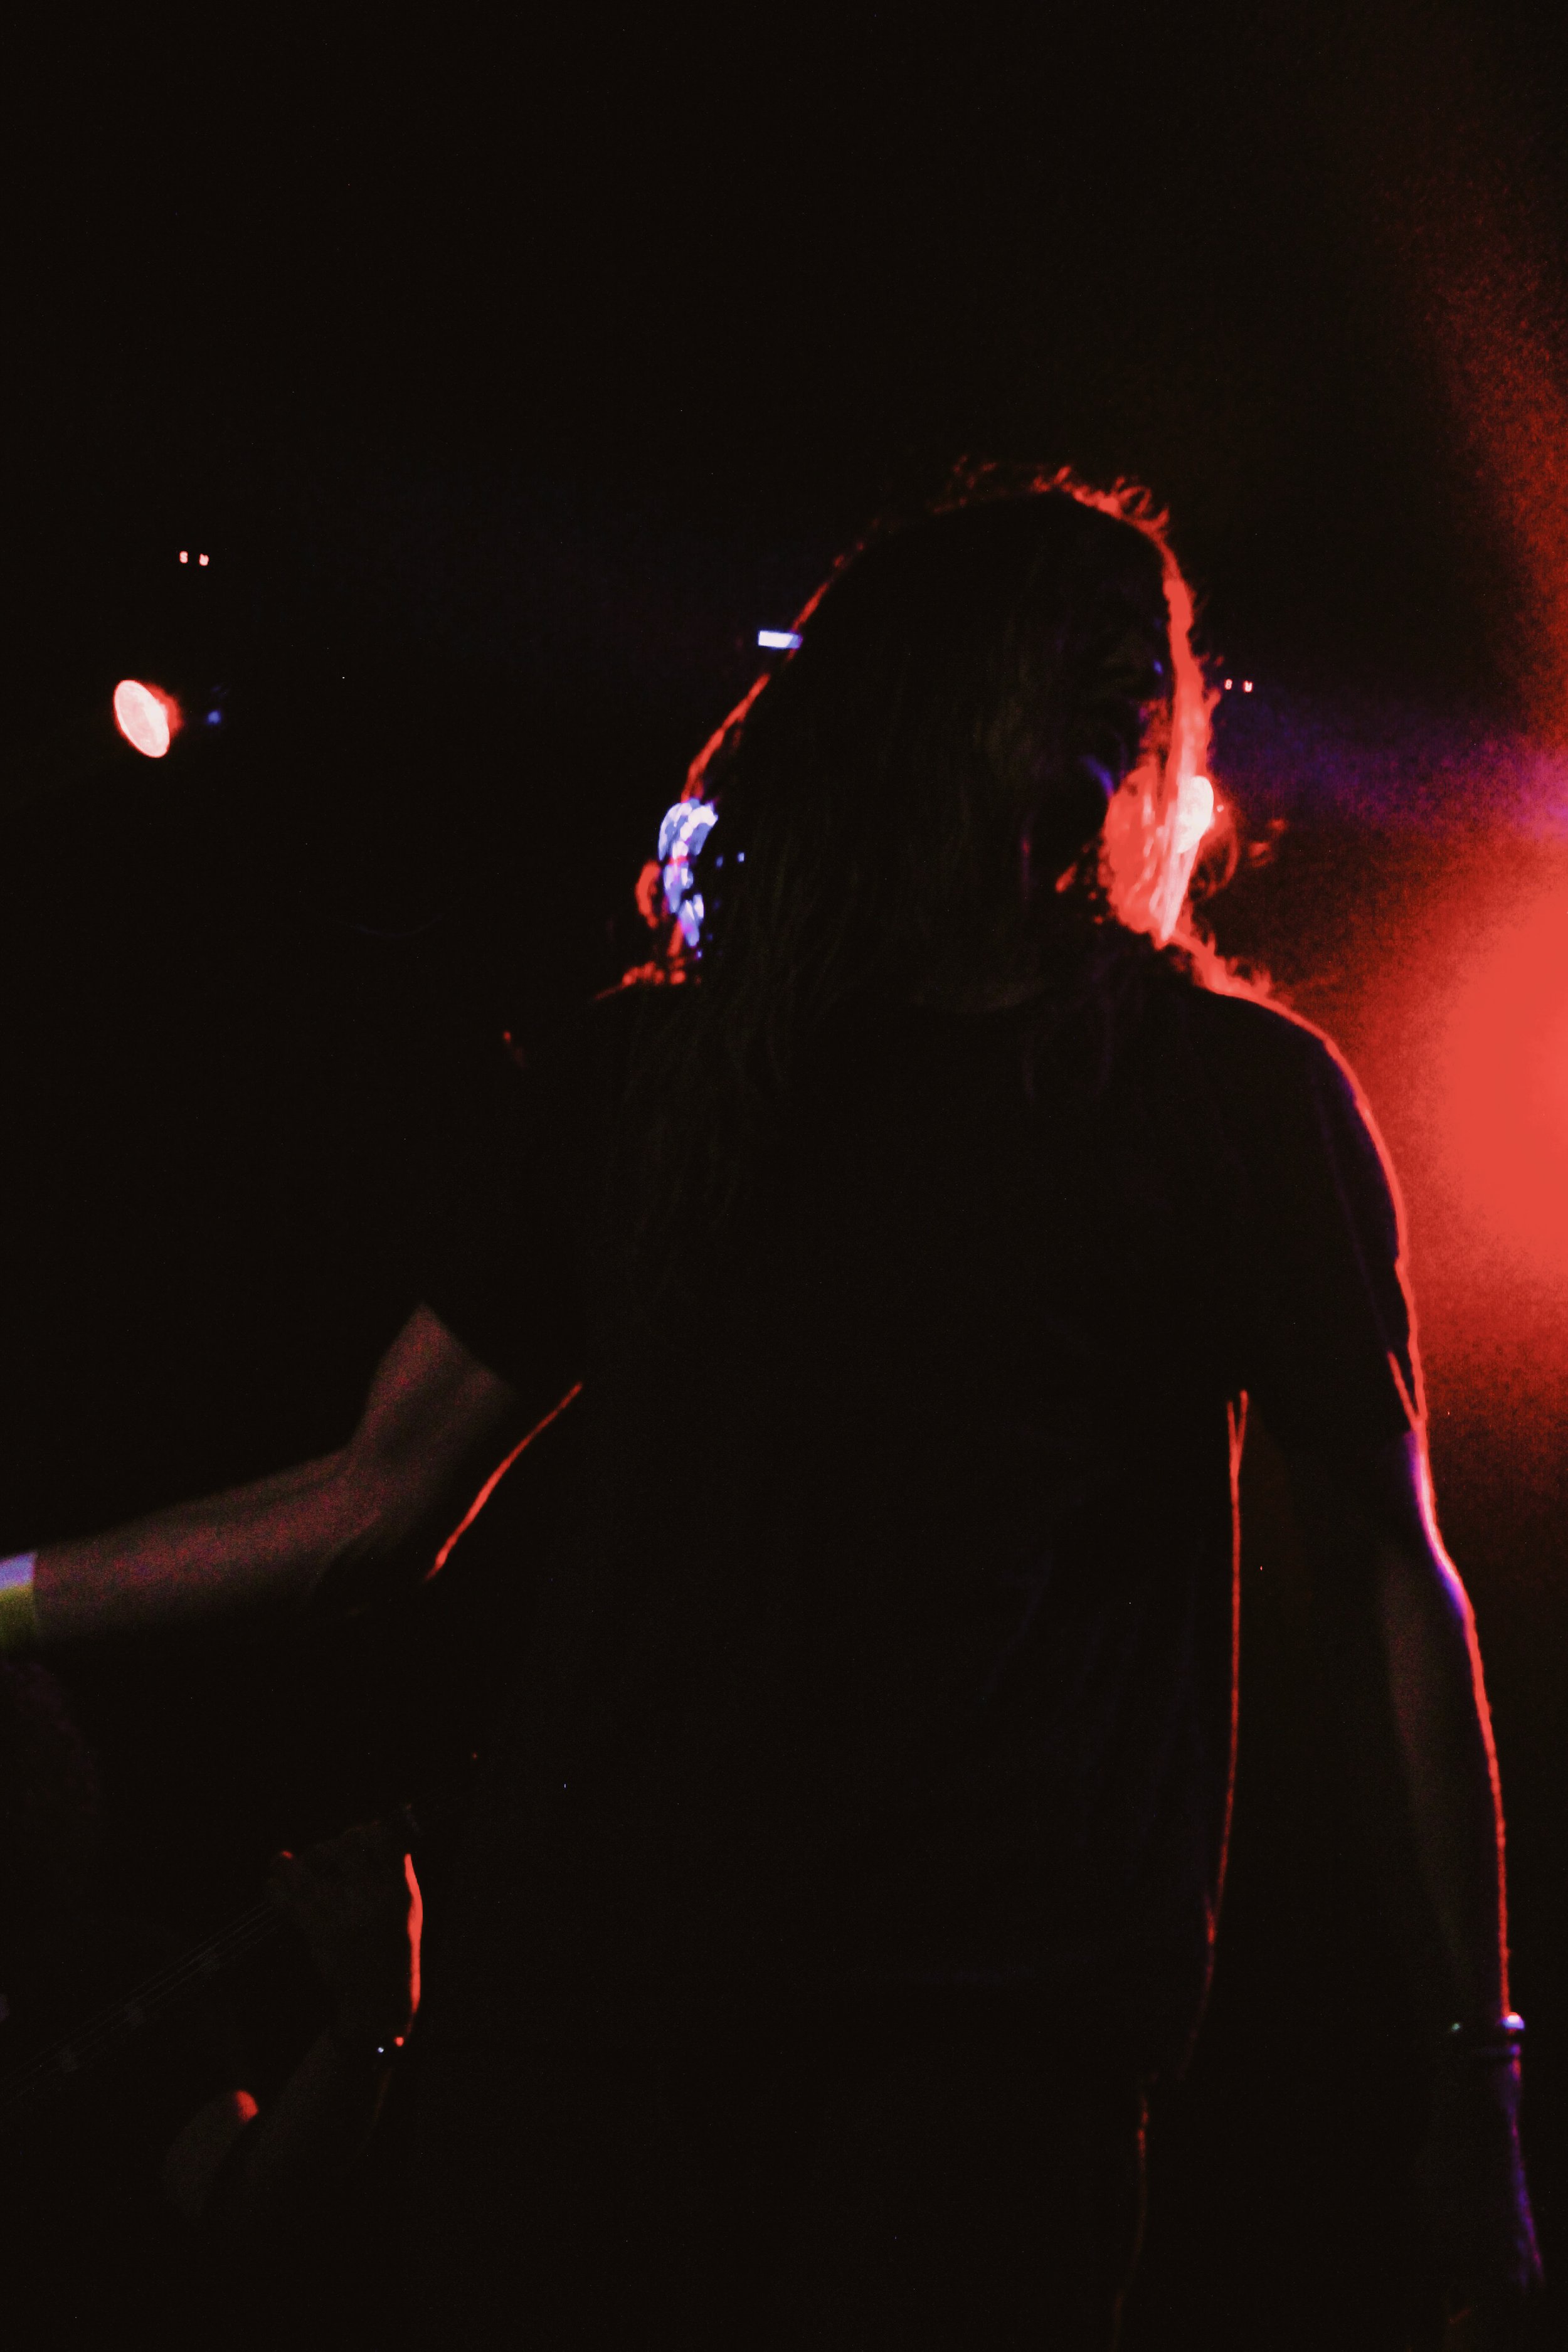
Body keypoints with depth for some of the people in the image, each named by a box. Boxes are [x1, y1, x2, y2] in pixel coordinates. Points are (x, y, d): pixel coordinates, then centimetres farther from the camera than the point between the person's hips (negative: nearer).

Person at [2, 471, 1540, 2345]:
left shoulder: (1236, 1094, 6)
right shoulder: (652, 1070, 13)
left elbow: (1388, 1571, 5)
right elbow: (375, 1493, 17)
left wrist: (1473, 2067, 3)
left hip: (990, 2037, -2)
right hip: (587, 1979, 3)